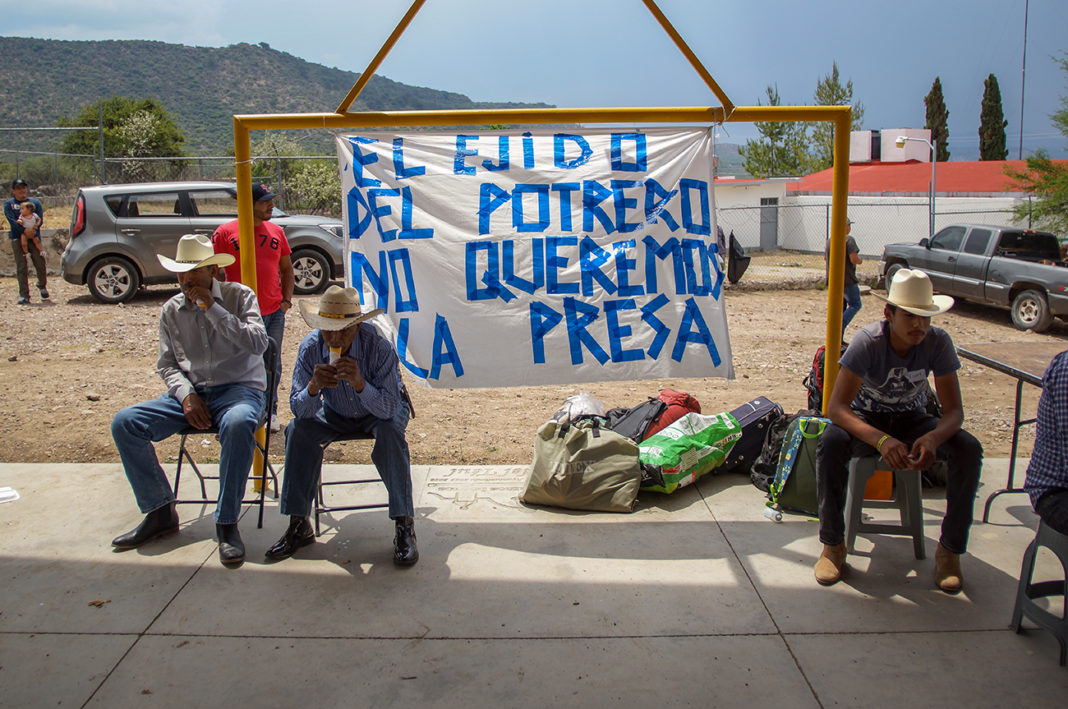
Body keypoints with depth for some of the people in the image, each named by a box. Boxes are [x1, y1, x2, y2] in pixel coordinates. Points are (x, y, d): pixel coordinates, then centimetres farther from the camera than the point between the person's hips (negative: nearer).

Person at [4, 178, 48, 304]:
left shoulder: (35, 202, 14)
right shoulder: (8, 204, 10)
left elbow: (40, 219, 3)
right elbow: (12, 220, -5)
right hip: (17, 238, -1)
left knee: (40, 264, -3)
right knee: (21, 268, -6)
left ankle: (42, 287, 25)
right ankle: (24, 295, -4)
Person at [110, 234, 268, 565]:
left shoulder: (240, 296, -1)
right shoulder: (171, 310, 10)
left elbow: (258, 344, -15)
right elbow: (166, 364, 11)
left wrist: (213, 309, -17)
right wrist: (187, 395, -9)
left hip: (240, 387, -4)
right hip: (190, 392, 5)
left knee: (237, 423, -40)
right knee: (124, 423, -16)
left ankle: (227, 522, -26)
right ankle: (160, 511, -4)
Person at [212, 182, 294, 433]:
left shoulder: (276, 231, 10)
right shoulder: (225, 233, -3)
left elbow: (287, 268, 18)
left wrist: (286, 300, 8)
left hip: (274, 312, 4)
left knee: (272, 365, 12)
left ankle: (270, 412, 26)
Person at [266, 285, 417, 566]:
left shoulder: (378, 347, -31)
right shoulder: (310, 348, -21)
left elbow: (389, 409, -35)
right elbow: (299, 410, -21)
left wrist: (359, 383, -52)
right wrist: (313, 386, -43)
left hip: (378, 412, -3)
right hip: (335, 415, 3)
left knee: (390, 433, -34)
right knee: (298, 430, -23)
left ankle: (404, 527, -26)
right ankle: (299, 525, -12)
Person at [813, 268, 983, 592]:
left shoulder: (938, 342, -17)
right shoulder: (867, 341, -25)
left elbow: (954, 410, -17)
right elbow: (836, 407, -31)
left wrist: (933, 438, -41)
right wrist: (881, 440, -47)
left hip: (911, 420, 3)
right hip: (866, 420, -2)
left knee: (968, 449, -26)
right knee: (830, 443, -35)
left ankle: (950, 548, -9)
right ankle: (833, 544, -17)